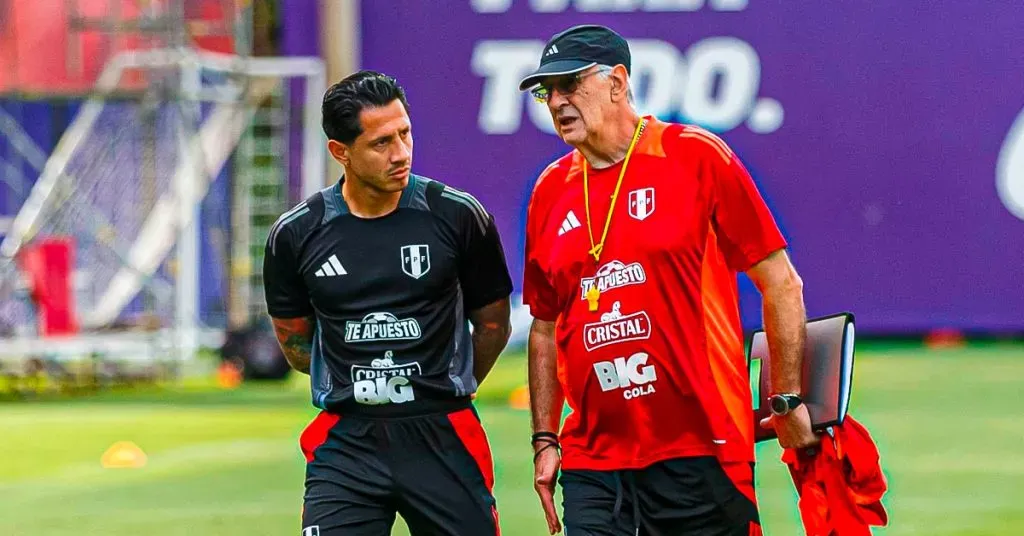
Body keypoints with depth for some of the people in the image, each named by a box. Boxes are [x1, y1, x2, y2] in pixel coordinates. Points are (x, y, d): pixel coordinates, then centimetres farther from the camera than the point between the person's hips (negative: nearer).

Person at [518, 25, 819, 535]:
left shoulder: (697, 158, -3)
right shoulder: (551, 191, 11)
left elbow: (781, 283, -1)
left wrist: (787, 401, -1)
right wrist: (545, 440, 14)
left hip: (701, 452, -4)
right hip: (593, 462, 4)